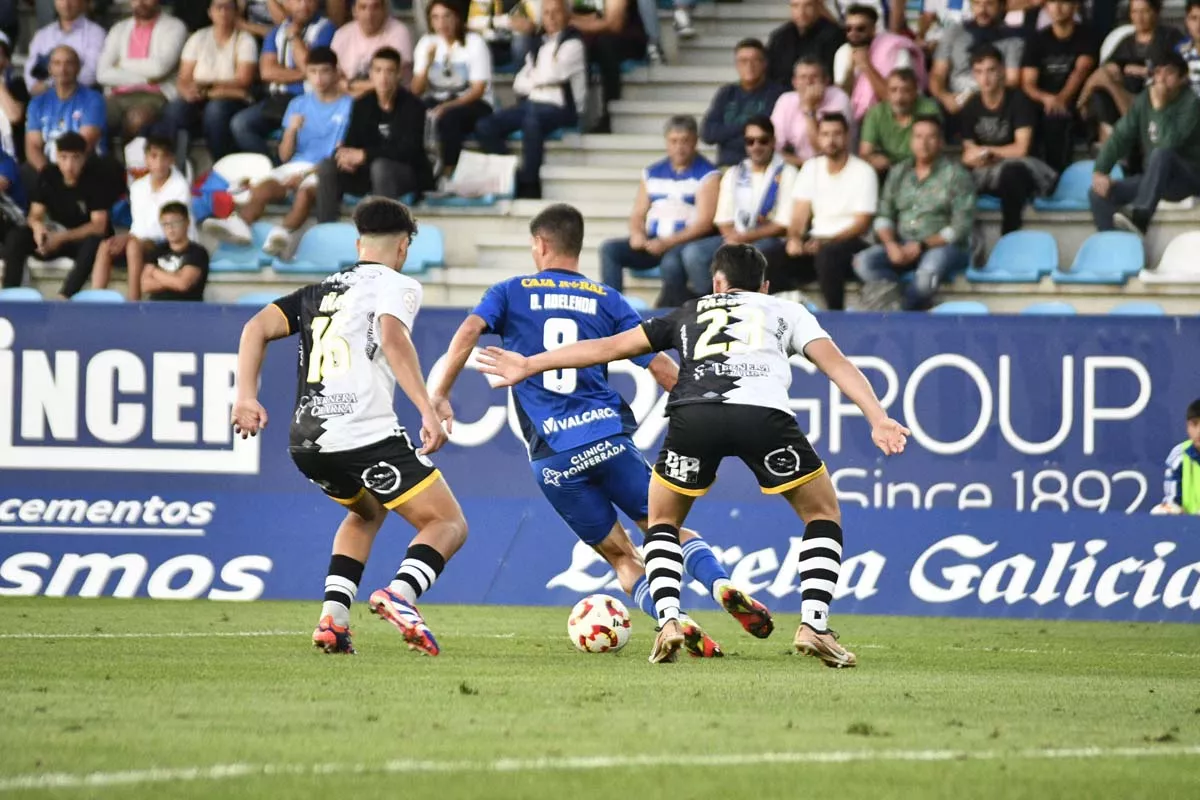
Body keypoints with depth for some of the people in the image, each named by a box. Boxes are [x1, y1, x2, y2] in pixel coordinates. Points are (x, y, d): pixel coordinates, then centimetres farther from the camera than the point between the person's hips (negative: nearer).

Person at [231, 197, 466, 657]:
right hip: (368, 437, -7)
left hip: (306, 444, 7)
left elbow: (257, 328, 12)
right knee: (449, 524, 3)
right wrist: (428, 410, -23)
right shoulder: (397, 285, 5)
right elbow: (392, 337, -16)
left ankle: (333, 617, 12)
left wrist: (247, 396, 7)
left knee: (368, 511, 33)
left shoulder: (319, 292, 25)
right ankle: (400, 593, -28)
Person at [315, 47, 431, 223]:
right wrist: (347, 155, -24)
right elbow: (351, 143, 2)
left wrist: (364, 155, -27)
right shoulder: (362, 105, 4)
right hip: (370, 173, 5)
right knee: (327, 168, -15)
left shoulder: (412, 106, -13)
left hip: (411, 173, -5)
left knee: (381, 166, -37)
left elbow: (408, 150, -23)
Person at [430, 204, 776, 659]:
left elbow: (470, 331, -7)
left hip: (552, 456, 0)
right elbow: (661, 368, 7)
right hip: (608, 437, 0)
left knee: (621, 557, 7)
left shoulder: (512, 293, 12)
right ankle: (723, 587, -18)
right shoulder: (607, 301, 13)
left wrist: (440, 395, -7)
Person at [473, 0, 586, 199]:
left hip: (562, 108, -7)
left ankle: (528, 187, -35)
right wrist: (536, 83, -5)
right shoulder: (540, 44, 19)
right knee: (485, 127, -11)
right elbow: (519, 83, 13)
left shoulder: (572, 43, -1)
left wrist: (531, 80, 5)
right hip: (533, 103, 7)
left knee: (532, 118, -40)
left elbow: (551, 75, -13)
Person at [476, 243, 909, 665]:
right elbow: (836, 363, 16)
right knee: (823, 513, 20)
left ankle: (668, 622, 5)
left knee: (663, 520, 26)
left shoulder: (689, 314, 36)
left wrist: (530, 365, 45)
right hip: (764, 415, -1)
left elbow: (610, 347, 37)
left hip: (694, 415, 1)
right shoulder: (787, 311, 32)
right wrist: (878, 419, 5)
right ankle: (813, 626, 4)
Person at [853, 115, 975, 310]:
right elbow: (884, 216, 13)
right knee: (863, 261, -21)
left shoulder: (955, 175, -1)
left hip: (942, 245, -5)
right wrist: (891, 245, -9)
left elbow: (960, 227, -8)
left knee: (928, 272, -38)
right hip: (902, 246, 5)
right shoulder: (898, 172, 15)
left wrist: (921, 246, -16)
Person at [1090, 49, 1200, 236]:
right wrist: (1100, 171, -12)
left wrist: (1160, 107, -29)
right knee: (1099, 193, -9)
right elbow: (1120, 136, -1)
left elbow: (1169, 143, -29)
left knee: (1161, 154, -38)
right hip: (1155, 179, 7)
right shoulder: (1144, 101, 3)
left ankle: (1140, 216, -47)